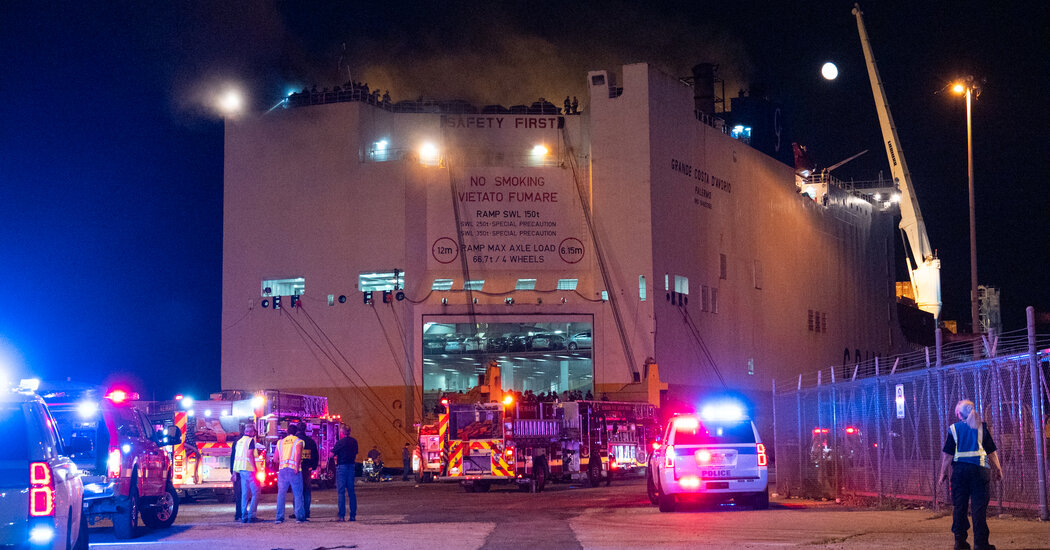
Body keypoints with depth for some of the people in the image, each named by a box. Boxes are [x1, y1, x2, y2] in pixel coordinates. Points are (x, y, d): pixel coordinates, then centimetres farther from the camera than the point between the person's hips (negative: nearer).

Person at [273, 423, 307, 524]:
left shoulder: (280, 442, 15)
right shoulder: (298, 441, 3)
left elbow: (276, 458, 14)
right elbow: (298, 454, -13)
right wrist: (297, 467, -16)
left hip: (282, 469, 3)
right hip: (294, 469, -3)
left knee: (281, 494, 5)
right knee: (298, 494, 1)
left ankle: (279, 517, 0)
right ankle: (299, 516, -3)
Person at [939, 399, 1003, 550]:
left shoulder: (953, 429, 1)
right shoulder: (982, 427, 3)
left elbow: (947, 454, 0)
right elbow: (991, 452, 5)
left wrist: (943, 473, 7)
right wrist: (998, 469, 15)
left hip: (960, 470, 0)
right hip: (980, 470, 0)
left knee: (959, 506, 7)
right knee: (979, 506, -1)